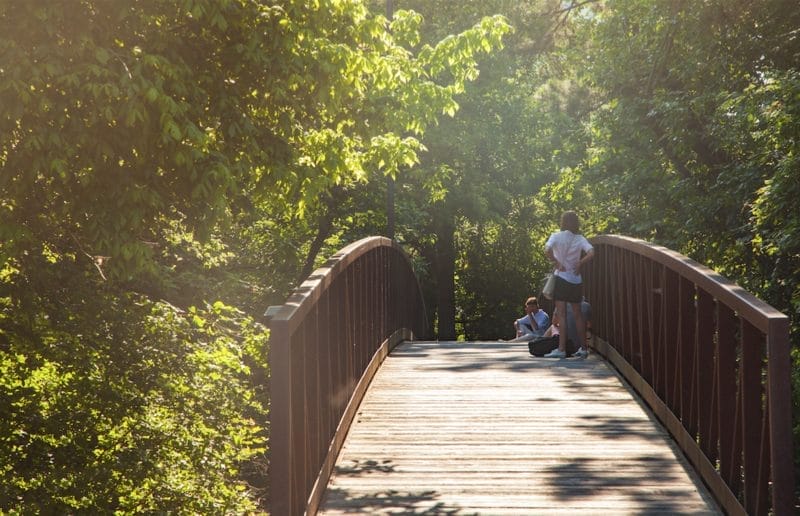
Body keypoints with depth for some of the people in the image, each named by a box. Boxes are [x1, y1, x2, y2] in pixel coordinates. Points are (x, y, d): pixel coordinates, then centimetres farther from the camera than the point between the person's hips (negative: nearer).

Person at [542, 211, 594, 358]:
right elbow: (591, 253, -14)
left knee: (561, 314, -5)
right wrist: (579, 264, -2)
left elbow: (547, 250, -24)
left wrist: (556, 263, -12)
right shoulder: (580, 239, 3)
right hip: (576, 280, 3)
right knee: (578, 314, 13)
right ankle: (583, 347, 18)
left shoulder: (556, 236, -4)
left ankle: (561, 349, -11)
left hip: (561, 278, -3)